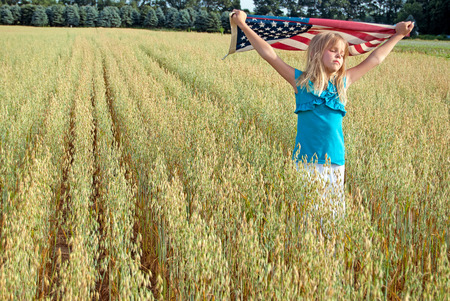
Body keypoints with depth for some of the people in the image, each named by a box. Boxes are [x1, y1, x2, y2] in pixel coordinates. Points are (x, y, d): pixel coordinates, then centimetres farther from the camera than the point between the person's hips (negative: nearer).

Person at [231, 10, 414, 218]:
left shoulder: (343, 83, 10)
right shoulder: (300, 81, 2)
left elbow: (374, 59, 19)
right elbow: (269, 55, 1)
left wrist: (398, 35, 26)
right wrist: (244, 25, 1)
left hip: (335, 162, 3)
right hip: (306, 161, -3)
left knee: (335, 212, 5)